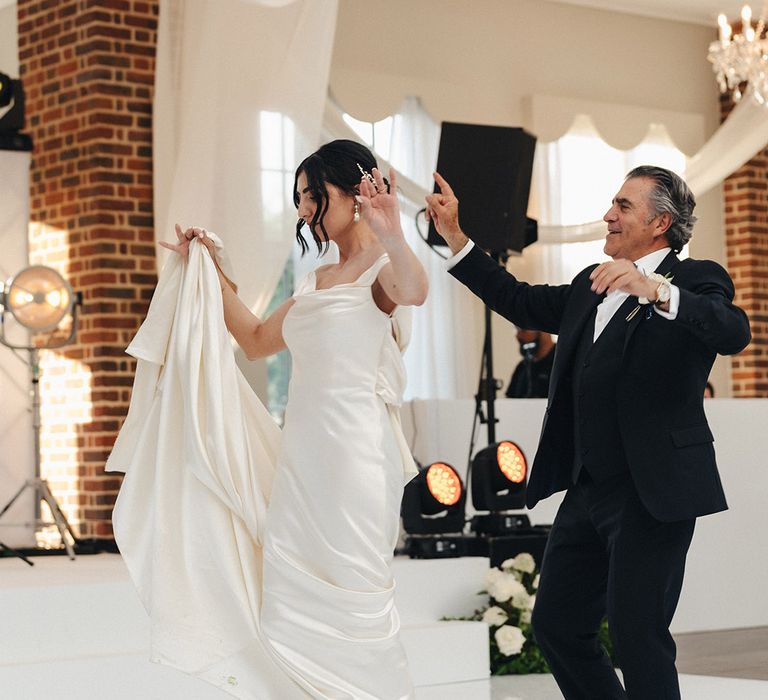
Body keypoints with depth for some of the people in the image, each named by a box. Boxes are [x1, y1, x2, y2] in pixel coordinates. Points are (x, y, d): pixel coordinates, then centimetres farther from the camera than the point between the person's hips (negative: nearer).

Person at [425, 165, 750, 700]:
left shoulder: (696, 280, -5)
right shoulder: (591, 287, 18)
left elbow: (733, 333, -25)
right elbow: (519, 302, 23)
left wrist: (657, 290, -39)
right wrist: (453, 235, 18)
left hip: (651, 492, -8)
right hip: (587, 490, 8)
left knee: (637, 635, -8)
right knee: (556, 625, 12)